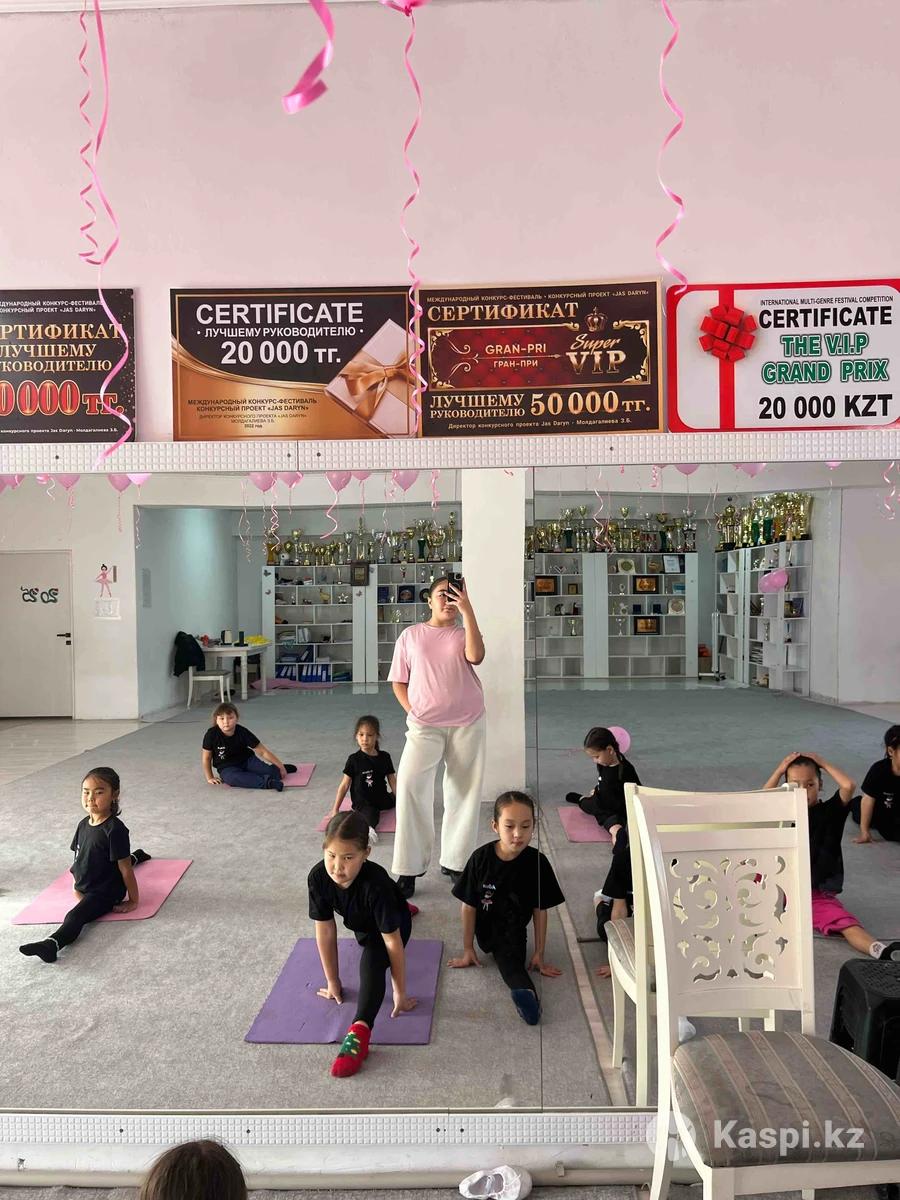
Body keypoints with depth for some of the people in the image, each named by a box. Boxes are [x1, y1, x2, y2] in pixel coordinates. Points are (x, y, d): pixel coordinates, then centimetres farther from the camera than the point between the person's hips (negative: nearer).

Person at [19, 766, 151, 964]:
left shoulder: (114, 829, -26)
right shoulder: (84, 824, -4)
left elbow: (125, 868, -23)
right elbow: (79, 857, 5)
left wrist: (134, 901, -19)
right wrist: (77, 887, 3)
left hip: (106, 892, -10)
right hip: (85, 887, 10)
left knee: (75, 916, -31)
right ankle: (136, 856, 63)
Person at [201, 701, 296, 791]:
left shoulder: (243, 732, -15)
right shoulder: (211, 735, -19)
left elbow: (263, 751, -9)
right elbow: (206, 757, -4)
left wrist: (280, 765, -8)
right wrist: (210, 778, -1)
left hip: (247, 760, 1)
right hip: (227, 768, -1)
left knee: (271, 772, -23)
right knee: (231, 778, -38)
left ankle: (282, 768, 12)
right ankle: (266, 782, -49)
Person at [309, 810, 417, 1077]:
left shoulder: (375, 884, -46)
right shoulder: (318, 877, -34)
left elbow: (392, 941, -37)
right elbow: (325, 929, -21)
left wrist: (400, 992, -29)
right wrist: (333, 981, -11)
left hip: (393, 924, -6)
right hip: (361, 925, 6)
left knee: (373, 962, -36)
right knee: (367, 943, 40)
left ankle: (360, 1031, -42)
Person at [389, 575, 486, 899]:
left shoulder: (463, 634, 7)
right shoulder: (410, 635, 7)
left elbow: (476, 656, -17)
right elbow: (398, 682, 8)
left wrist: (467, 611, -18)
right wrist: (413, 713, -6)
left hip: (468, 724, 1)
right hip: (424, 726, -1)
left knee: (464, 791, 7)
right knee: (410, 787, -14)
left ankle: (455, 861, 22)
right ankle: (409, 868, -5)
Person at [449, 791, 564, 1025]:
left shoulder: (537, 862, -15)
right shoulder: (481, 858, -16)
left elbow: (540, 910, -6)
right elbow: (469, 906, -7)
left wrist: (539, 954, -2)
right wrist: (467, 949, 0)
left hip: (514, 930, -7)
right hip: (485, 929, 7)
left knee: (509, 959, -31)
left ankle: (523, 993, -50)